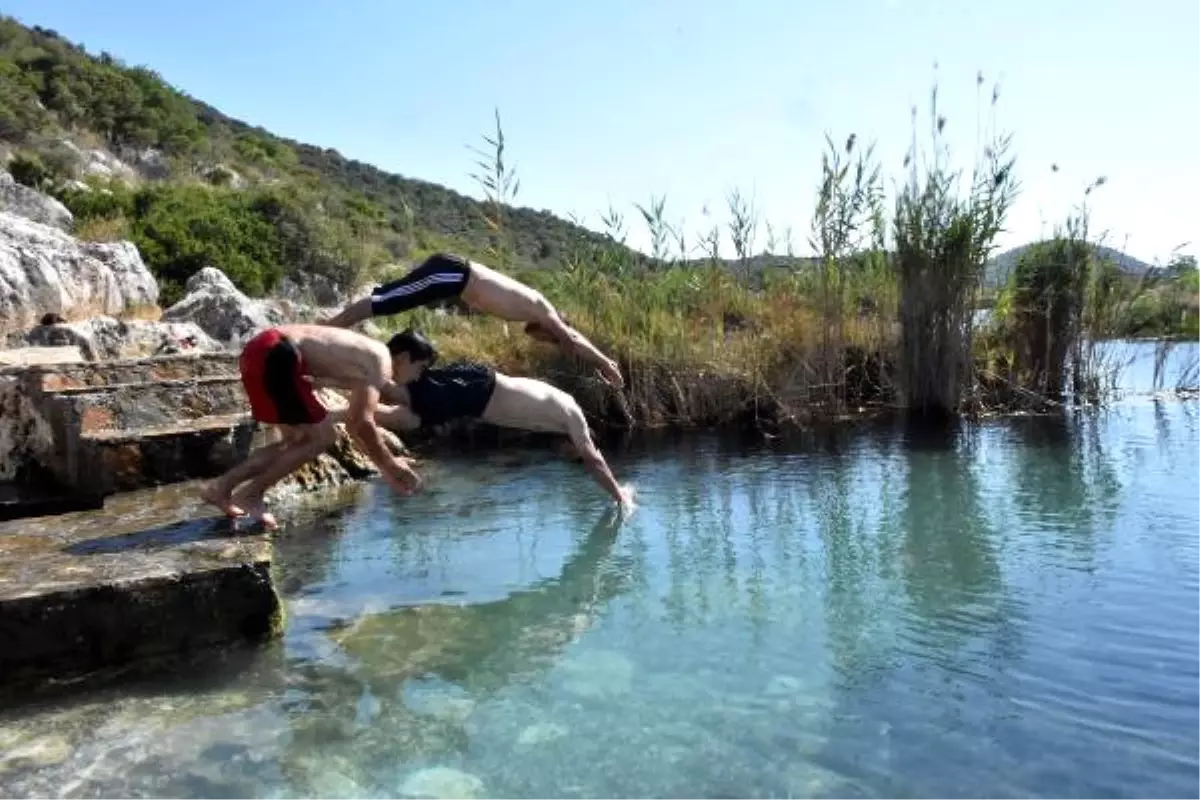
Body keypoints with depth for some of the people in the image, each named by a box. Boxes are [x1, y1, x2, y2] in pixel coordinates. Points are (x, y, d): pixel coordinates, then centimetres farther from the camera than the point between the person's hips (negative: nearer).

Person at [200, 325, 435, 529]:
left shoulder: (367, 359, 22)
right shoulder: (381, 363, -7)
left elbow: (354, 421, 29)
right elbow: (363, 423, -17)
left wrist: (384, 466, 28)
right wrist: (390, 464, -4)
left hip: (264, 351, 10)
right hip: (273, 355, -10)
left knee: (300, 440, 18)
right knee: (323, 436, -2)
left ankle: (221, 487, 19)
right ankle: (250, 494, 4)